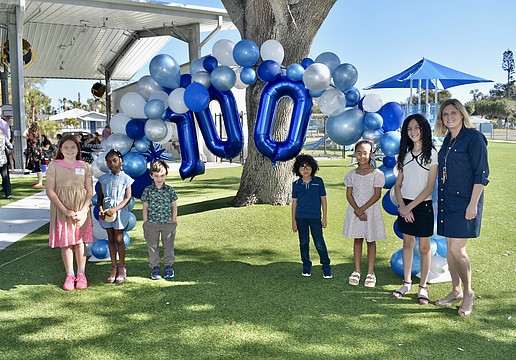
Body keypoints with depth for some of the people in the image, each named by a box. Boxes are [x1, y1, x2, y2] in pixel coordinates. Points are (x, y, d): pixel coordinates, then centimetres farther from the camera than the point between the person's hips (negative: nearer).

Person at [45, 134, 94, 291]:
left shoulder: (84, 166, 3)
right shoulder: (54, 165, -2)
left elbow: (89, 191, 3)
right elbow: (50, 191, -6)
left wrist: (83, 211, -11)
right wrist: (65, 211, -14)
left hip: (81, 209, 1)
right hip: (61, 209, -1)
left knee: (80, 241, 5)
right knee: (65, 242, 4)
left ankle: (81, 274, 16)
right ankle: (69, 275, 16)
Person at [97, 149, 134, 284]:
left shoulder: (125, 178, -2)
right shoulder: (104, 178, 7)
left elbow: (128, 198, -7)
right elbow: (100, 197, 8)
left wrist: (115, 209, -18)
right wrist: (100, 210, -10)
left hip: (119, 211, -3)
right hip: (106, 212, 3)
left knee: (119, 239, -1)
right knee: (110, 239, 10)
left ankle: (121, 268, 11)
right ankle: (113, 267, 18)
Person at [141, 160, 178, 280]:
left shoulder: (170, 190, -2)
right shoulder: (148, 190, -3)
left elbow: (174, 207, 4)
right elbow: (145, 208, 1)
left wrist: (173, 222, 1)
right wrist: (146, 224, -2)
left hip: (168, 224, 0)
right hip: (152, 224, 0)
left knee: (168, 245, 10)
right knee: (153, 246, 8)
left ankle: (169, 266, 23)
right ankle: (155, 267, 20)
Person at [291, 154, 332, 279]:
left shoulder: (318, 182, 1)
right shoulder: (296, 184, 4)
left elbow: (323, 199, 5)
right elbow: (294, 202, 7)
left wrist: (324, 217, 2)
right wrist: (293, 221, 6)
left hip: (315, 217, -2)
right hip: (301, 218, 2)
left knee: (319, 243, -2)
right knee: (304, 243, 10)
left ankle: (326, 268, 10)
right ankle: (306, 267, 23)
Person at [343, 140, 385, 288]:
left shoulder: (377, 173, -5)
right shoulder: (351, 174, 4)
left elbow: (377, 195, -10)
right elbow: (349, 194, 0)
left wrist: (363, 209, -16)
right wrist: (357, 211, -13)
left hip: (371, 210, -3)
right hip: (355, 210, 3)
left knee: (371, 241, 5)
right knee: (357, 240, 9)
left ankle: (370, 273, 12)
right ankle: (356, 271, 17)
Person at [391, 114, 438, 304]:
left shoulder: (431, 154, -7)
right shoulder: (405, 154, 9)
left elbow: (430, 187, -12)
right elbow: (398, 185, 8)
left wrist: (410, 206, -13)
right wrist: (403, 206, -7)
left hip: (422, 205, -5)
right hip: (405, 205, 5)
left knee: (424, 247, 2)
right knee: (407, 243, 12)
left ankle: (423, 287, 11)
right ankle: (407, 283, 21)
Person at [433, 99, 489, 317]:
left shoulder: (474, 137, -9)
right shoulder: (448, 140, 13)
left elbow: (481, 173, -13)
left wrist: (473, 204, -17)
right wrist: (441, 200, 15)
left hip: (464, 202, -7)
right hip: (447, 201, 7)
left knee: (457, 249, -8)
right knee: (450, 248, 11)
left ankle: (468, 292, 10)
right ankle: (456, 290, 24)